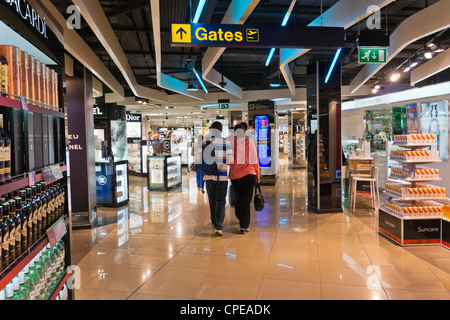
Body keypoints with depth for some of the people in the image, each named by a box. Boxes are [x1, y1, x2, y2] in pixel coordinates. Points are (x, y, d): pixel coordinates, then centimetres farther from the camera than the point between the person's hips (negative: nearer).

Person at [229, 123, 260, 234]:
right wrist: (257, 175, 6)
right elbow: (254, 159, 0)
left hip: (235, 175, 2)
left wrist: (229, 174, 18)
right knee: (246, 200, 0)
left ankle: (241, 220, 34)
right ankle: (244, 226, -2)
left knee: (238, 198, 18)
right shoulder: (249, 141, -1)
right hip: (249, 174, -2)